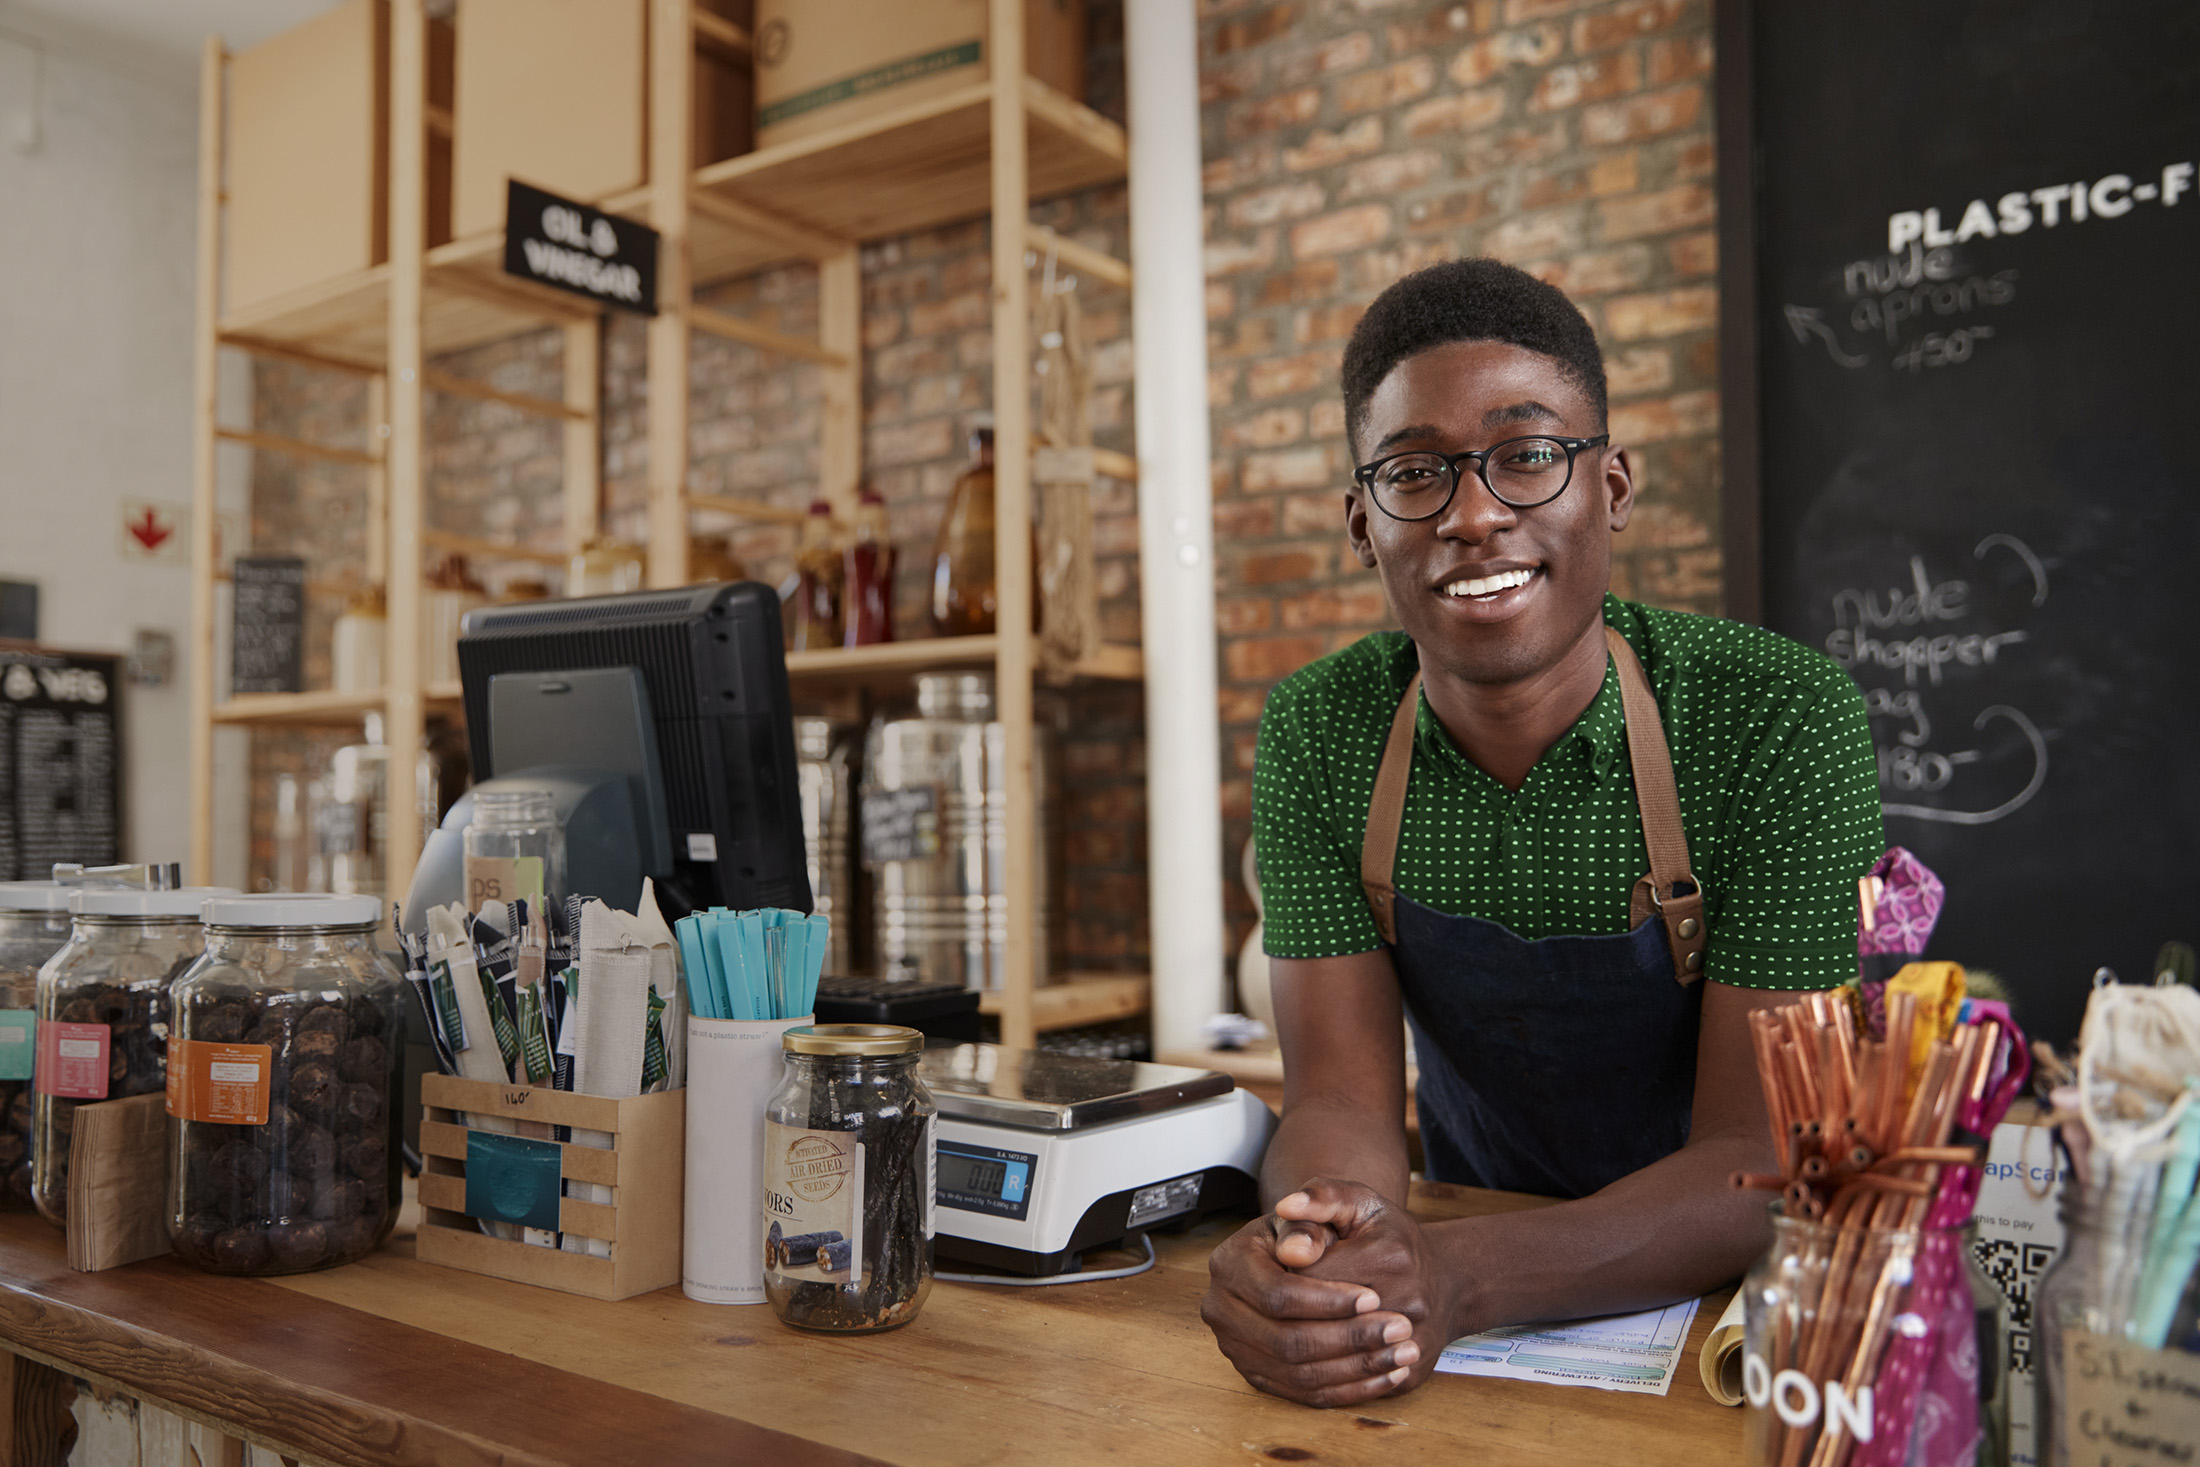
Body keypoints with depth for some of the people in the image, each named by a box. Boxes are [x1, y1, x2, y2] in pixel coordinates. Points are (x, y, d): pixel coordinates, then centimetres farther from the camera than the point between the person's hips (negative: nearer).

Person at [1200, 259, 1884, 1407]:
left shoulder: (1778, 721, -18)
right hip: (1469, 1258, 3)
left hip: (1735, 1301, -2)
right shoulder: (1316, 736, -9)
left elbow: (1765, 1162, -20)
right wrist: (1307, 1259, -33)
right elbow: (1341, 1098, -11)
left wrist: (1457, 1279, -35)